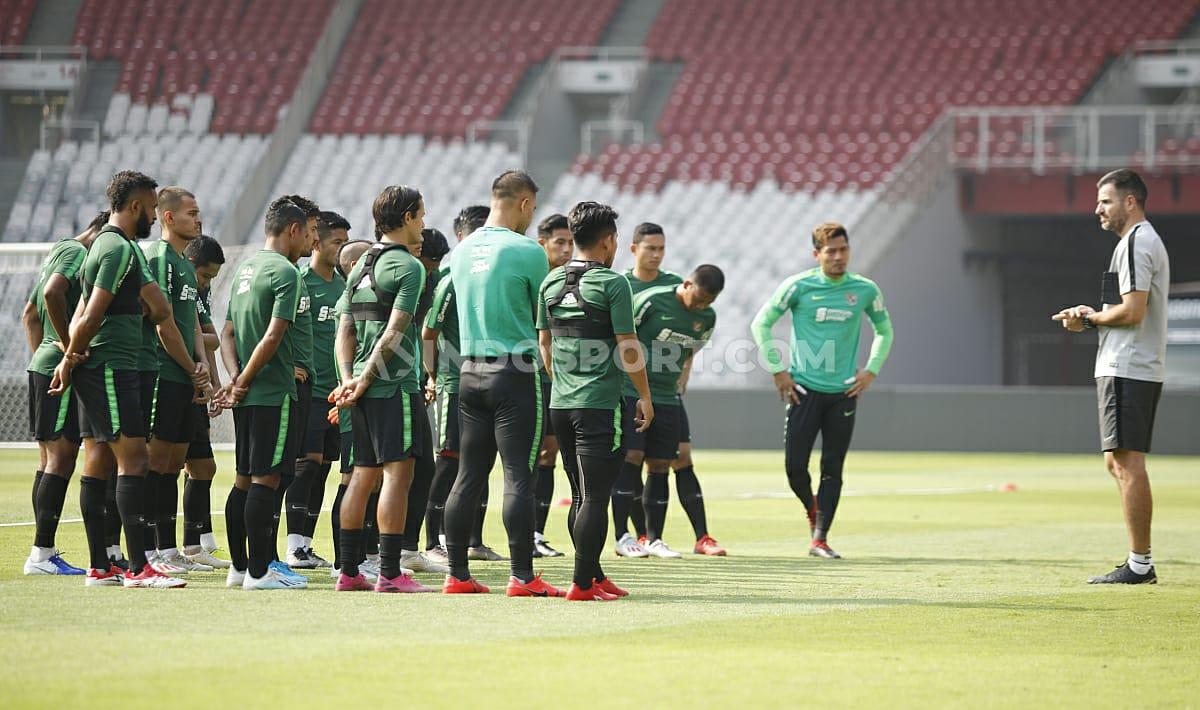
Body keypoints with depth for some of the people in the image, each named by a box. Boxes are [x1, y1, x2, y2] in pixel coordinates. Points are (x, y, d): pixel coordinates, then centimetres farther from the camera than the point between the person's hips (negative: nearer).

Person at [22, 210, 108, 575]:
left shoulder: (57, 251, 21)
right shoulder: (77, 253, -10)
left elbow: (30, 314, 29)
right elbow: (53, 292, -29)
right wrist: (68, 344, -22)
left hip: (43, 366, 10)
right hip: (61, 369, -10)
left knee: (49, 460, 11)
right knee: (62, 459, -10)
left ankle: (44, 552, 12)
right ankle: (41, 554, -12)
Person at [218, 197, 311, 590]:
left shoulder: (245, 269, 16)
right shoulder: (285, 272, -11)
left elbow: (227, 333, 14)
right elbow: (273, 337, -19)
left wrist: (236, 377, 1)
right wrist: (243, 382, -11)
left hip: (248, 395, 9)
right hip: (273, 392, -9)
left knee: (245, 479, 13)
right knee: (265, 479, -8)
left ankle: (239, 567, 17)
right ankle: (259, 571, -8)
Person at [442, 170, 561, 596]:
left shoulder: (460, 253, 10)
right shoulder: (527, 252, -10)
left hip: (470, 370, 6)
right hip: (516, 372, -6)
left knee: (468, 475, 8)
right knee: (518, 476, -5)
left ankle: (457, 573, 9)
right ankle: (522, 576, -6)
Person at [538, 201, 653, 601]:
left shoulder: (552, 283, 9)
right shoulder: (612, 283, -10)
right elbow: (627, 348, -11)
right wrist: (644, 396, -1)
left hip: (561, 404, 7)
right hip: (601, 404, -7)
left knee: (581, 496, 15)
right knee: (595, 497, -6)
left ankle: (594, 577, 20)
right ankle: (582, 583, -9)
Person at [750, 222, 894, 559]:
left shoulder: (865, 290, 2)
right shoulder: (798, 286, -6)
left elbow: (884, 330, 18)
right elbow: (761, 323, 2)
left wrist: (871, 370, 6)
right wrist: (777, 370, -3)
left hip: (843, 392, 2)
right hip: (805, 389, -2)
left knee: (832, 468, 0)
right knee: (795, 465, -6)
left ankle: (820, 538, 5)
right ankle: (812, 509, 24)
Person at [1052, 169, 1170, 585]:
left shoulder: (1135, 243, -13)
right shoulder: (1148, 240, 21)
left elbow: (1132, 312, -21)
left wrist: (1089, 319, -7)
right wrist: (1093, 317, 12)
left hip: (1127, 371, -11)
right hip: (1140, 369, 11)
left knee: (1128, 462, -11)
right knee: (1119, 462, 13)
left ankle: (1139, 565, -12)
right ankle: (1142, 564, 13)